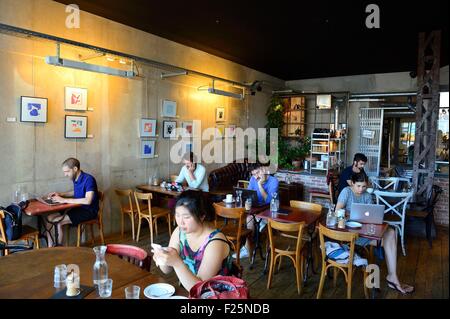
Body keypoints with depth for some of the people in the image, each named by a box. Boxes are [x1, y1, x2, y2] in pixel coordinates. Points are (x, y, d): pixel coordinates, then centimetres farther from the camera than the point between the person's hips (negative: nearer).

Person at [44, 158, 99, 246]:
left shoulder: (88, 179, -21)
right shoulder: (75, 179, 5)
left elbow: (88, 201, -33)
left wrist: (64, 200, -28)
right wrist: (60, 194, 9)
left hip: (89, 211, -9)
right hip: (78, 208, 9)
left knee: (58, 221, -20)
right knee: (49, 218, -3)